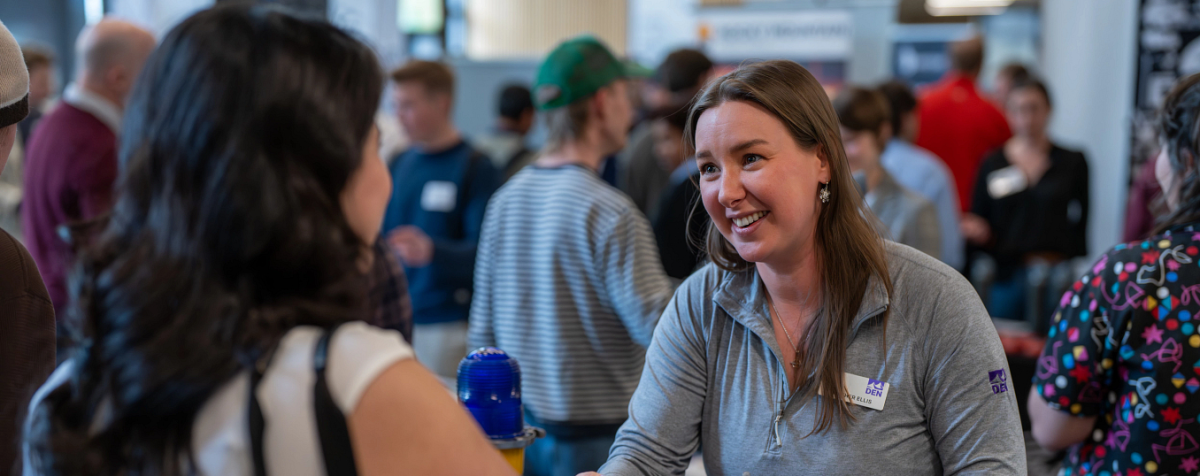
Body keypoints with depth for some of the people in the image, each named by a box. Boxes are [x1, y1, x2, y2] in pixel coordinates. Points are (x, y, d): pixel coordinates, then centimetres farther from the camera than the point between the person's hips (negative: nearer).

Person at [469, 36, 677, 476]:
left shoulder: (506, 198, 5)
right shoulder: (610, 213, -17)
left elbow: (483, 328, 11)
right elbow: (660, 329, -20)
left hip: (523, 428, 7)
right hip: (595, 437, -7)